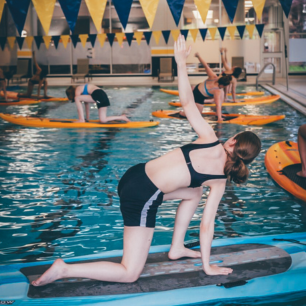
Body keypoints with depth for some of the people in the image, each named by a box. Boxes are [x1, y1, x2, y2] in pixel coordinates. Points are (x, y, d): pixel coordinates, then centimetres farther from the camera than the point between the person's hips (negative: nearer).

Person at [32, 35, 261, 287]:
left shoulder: (211, 140, 4)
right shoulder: (220, 181, -2)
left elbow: (187, 102, -3)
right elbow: (207, 224, 2)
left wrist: (181, 62, 2)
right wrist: (207, 265, 13)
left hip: (135, 175, 7)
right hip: (143, 198, -6)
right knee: (130, 274, 6)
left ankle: (177, 248, 31)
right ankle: (65, 270, -6)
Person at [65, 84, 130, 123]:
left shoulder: (77, 90, 6)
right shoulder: (82, 88, 31)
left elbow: (79, 106, 3)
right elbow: (86, 104, 33)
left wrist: (80, 118, 8)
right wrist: (87, 119, 33)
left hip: (98, 96, -9)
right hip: (103, 96, 9)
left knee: (77, 98, -7)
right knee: (103, 120, 8)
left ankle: (81, 119, -8)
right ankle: (122, 117, 12)